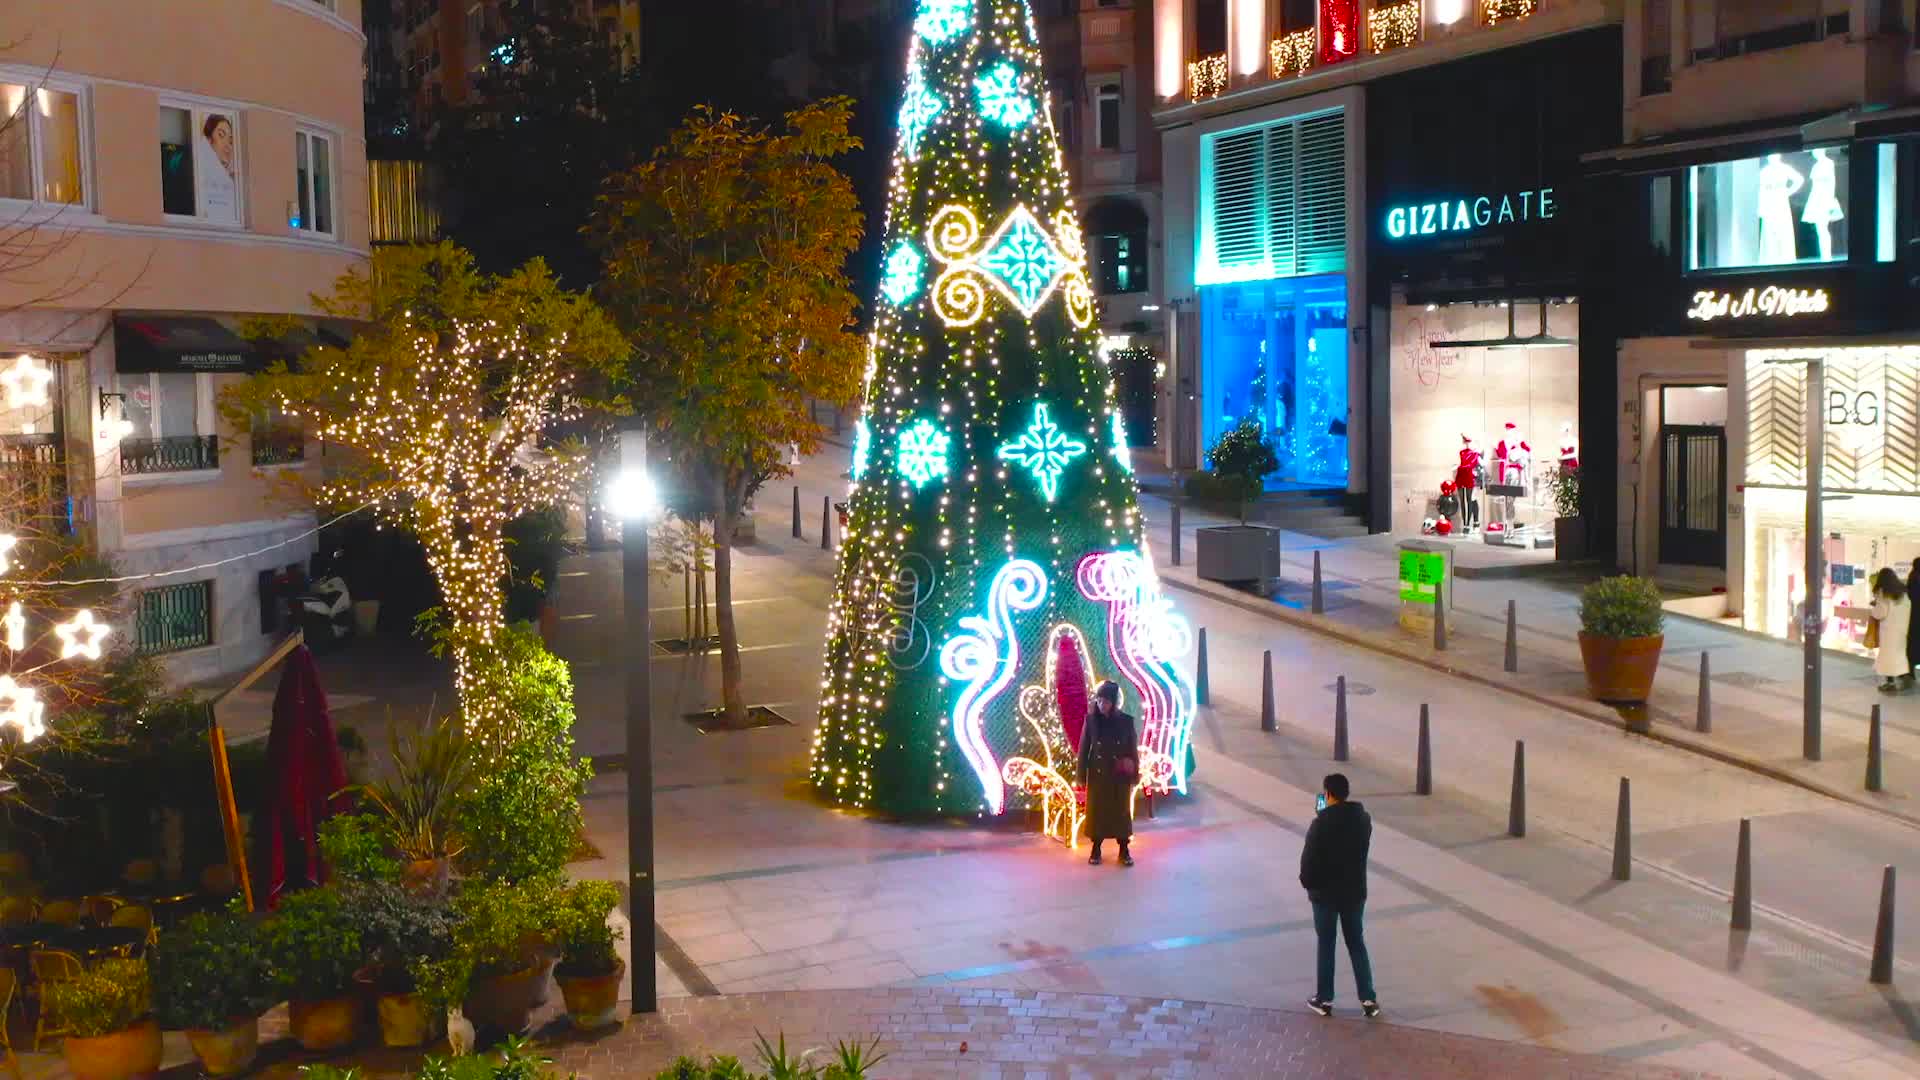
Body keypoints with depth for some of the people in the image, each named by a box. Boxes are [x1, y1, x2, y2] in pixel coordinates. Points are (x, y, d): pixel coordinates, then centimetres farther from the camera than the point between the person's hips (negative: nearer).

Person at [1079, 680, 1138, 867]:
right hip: (1097, 774, 1)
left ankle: (1124, 850, 15)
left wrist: (1134, 775, -1)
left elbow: (1133, 749, 0)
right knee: (1096, 810, 6)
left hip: (1120, 776, -1)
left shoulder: (1126, 721, -6)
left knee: (1122, 810, 6)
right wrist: (1082, 775, -2)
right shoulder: (1091, 720, -5)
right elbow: (1084, 749, -1)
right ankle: (1096, 850, 17)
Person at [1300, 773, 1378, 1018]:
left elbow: (1308, 860, -15)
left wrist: (1308, 883, 4)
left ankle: (1324, 999, 14)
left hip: (1325, 893, -4)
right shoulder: (1363, 819, -3)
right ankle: (1368, 999, 13)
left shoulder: (1321, 824, -20)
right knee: (1357, 944, 13)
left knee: (1326, 946, 8)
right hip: (1355, 891, 4)